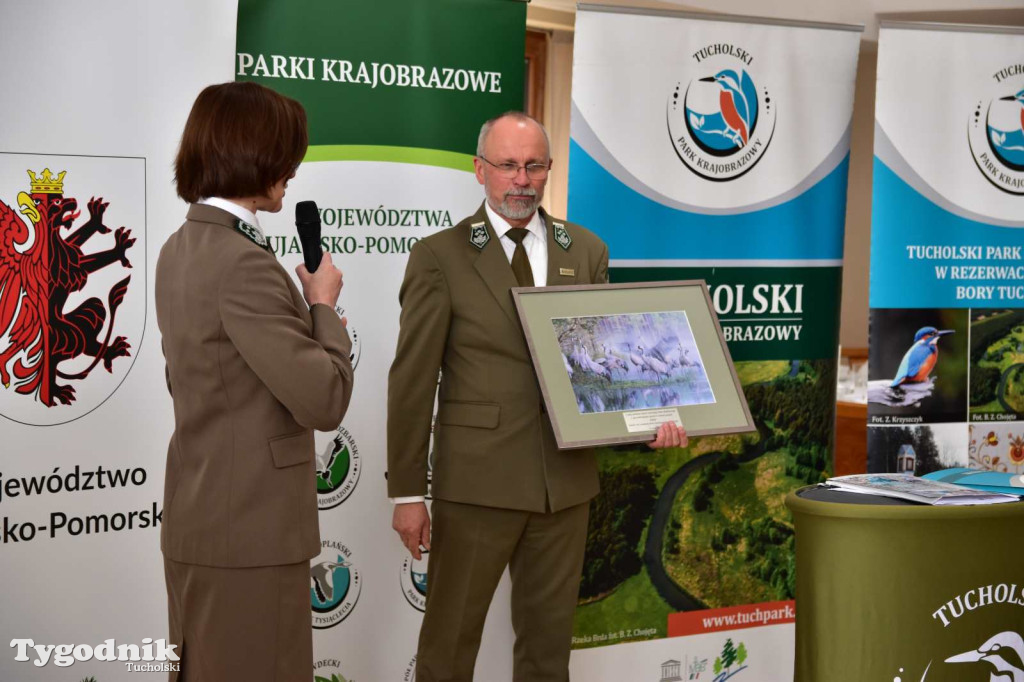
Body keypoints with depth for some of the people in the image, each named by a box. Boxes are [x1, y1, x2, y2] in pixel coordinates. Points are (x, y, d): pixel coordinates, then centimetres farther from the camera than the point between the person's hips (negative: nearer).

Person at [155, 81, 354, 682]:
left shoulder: (182, 249, 9)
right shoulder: (243, 264, -21)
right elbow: (324, 402, -21)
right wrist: (324, 305, -5)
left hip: (200, 517, 10)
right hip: (250, 531, -10)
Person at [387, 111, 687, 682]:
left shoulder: (587, 253, 10)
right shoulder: (439, 256, -3)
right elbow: (413, 379, -4)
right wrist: (407, 492, -7)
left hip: (565, 480, 4)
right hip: (476, 480, -4)